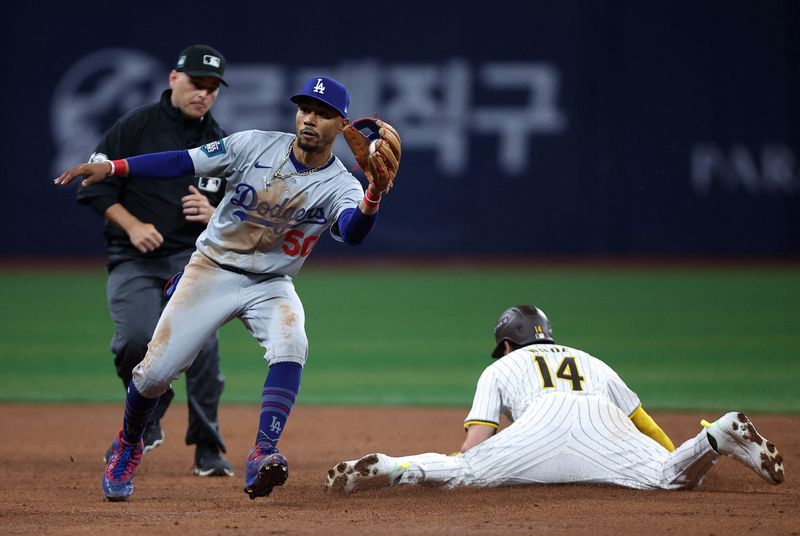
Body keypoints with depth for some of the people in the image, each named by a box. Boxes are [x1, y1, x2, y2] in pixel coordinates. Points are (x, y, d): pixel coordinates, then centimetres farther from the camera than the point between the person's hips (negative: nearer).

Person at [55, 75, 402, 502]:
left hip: (271, 285, 0)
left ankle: (261, 459, -38)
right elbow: (184, 162, -10)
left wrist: (374, 196, -53)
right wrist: (110, 167, -19)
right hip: (211, 270, 0)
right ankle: (128, 445, 25)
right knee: (155, 371, -6)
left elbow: (353, 231, -32)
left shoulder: (339, 186, -11)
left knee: (290, 346, -31)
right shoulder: (257, 146, -9)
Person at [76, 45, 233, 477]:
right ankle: (147, 419, 10)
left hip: (193, 256, 2)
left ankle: (207, 449, -8)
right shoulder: (135, 127, 1)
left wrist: (213, 215, -9)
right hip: (133, 259, -1)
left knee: (201, 339, -23)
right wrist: (133, 226, -14)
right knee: (136, 339, -24)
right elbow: (95, 187, 0)